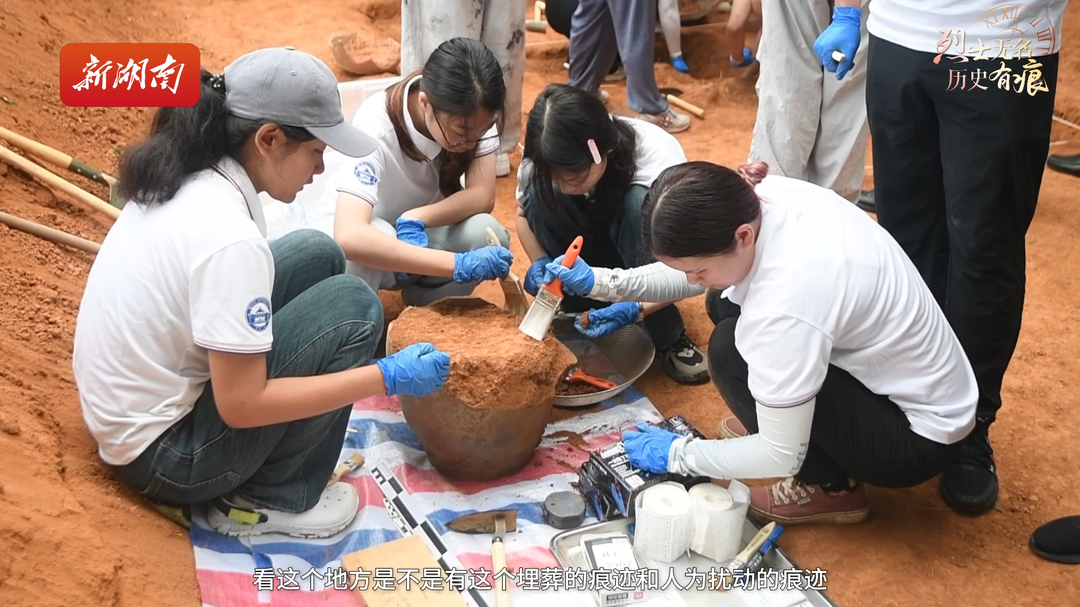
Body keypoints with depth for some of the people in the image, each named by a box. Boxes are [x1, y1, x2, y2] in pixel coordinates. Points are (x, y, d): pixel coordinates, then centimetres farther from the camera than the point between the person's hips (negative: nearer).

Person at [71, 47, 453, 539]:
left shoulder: (188, 179, -3)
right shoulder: (227, 235, -29)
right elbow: (242, 404, -24)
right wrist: (387, 377, -20)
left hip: (134, 409, 8)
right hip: (162, 453, -8)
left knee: (318, 256, 5)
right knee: (352, 306, -14)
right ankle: (271, 499, 0)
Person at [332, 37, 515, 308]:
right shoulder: (376, 126, -34)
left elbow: (483, 196, -22)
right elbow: (349, 237, -48)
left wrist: (416, 220, -39)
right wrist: (458, 264, -52)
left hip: (425, 235, 4)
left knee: (486, 234, -27)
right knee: (376, 236, -38)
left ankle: (421, 301, 1)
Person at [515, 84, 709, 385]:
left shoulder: (658, 159, -34)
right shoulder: (545, 160, -24)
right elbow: (526, 213, -4)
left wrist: (636, 309, -44)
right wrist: (539, 262, -24)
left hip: (646, 250, -2)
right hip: (593, 241, 3)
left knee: (639, 203, -36)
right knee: (540, 198, -27)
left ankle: (667, 335, -21)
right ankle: (578, 314, -14)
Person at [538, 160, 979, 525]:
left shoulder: (786, 302, -37)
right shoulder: (764, 197, -15)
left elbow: (781, 456, -25)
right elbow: (698, 270, 6)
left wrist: (678, 454, -12)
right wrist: (600, 282, -2)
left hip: (918, 434, -8)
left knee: (731, 350, -19)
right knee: (726, 303, 4)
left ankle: (831, 486, 0)